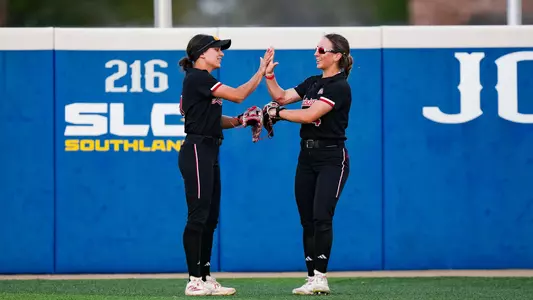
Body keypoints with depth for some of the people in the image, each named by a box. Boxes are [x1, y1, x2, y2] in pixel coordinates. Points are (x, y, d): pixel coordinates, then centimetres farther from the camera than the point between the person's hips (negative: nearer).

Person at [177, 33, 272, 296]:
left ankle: (206, 278, 12)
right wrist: (262, 70, -10)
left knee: (210, 217, 9)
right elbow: (238, 95, -16)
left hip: (209, 154, 10)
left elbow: (215, 121, 18)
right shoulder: (197, 78, -11)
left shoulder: (204, 81, 19)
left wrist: (239, 120, 2)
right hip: (197, 151, -10)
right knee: (198, 216, -9)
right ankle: (194, 282, -7)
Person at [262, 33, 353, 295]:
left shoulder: (339, 87, -11)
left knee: (321, 217, -17)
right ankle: (312, 279, 7)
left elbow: (309, 115, -19)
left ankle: (321, 278, -18)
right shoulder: (312, 82, 15)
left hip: (332, 158, -8)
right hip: (307, 157, 8)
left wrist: (277, 113, -9)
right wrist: (269, 76, -4)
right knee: (307, 221, 5)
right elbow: (282, 97, 9)